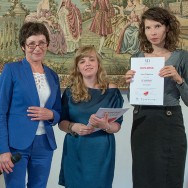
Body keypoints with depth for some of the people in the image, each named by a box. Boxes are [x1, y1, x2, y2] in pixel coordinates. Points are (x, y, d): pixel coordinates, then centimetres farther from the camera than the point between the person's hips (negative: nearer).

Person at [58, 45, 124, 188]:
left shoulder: (111, 91, -1)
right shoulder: (70, 92, 3)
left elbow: (117, 126, -1)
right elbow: (61, 122, 5)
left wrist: (105, 126, -22)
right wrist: (73, 127, -16)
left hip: (101, 151, -1)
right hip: (75, 151, 1)